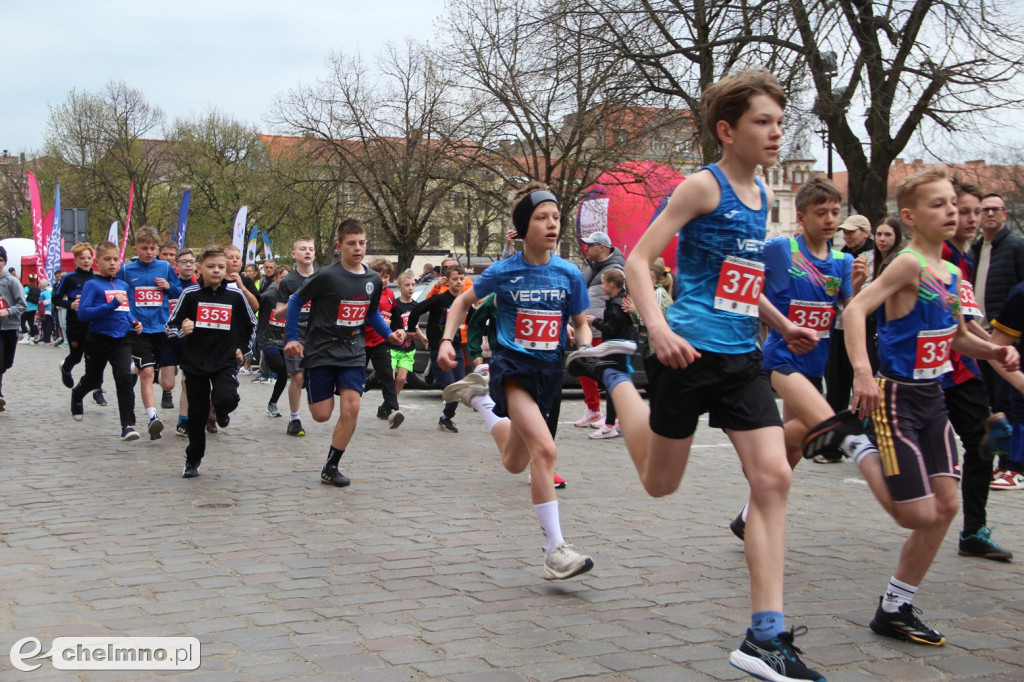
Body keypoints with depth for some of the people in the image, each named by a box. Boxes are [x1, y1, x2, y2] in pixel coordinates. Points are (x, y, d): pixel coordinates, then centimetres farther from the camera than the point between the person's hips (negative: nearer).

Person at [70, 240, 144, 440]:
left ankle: (128, 425, -18)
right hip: (99, 339, -2)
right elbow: (83, 313, -19)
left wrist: (134, 321, 3)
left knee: (124, 377, -18)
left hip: (123, 339, 2)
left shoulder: (124, 285, 7)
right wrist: (111, 305, -26)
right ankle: (76, 396, 55)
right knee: (92, 379, 19)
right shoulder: (92, 285, -9)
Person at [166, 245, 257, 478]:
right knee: (197, 414, 6)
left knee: (227, 399, -26)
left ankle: (222, 411, 13)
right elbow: (170, 326, 0)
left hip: (225, 361, 0)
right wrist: (182, 330, -21)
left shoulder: (235, 295, -1)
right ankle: (193, 460, 25)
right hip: (195, 362, 0)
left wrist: (242, 348, 11)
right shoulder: (190, 294, -3)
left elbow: (251, 324, 16)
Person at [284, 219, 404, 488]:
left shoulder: (373, 280, 3)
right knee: (321, 415, -1)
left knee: (351, 408, -13)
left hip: (353, 352, 3)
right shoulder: (326, 276, -13)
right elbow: (296, 300, -2)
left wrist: (389, 333, 5)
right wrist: (292, 338, -6)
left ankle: (330, 468, 2)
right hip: (320, 352, -3)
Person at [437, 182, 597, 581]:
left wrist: (586, 350, -10)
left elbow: (581, 323, 11)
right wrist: (447, 341, -2)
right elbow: (464, 302, 11)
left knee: (514, 463, 18)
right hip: (512, 366, -4)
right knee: (545, 449, -25)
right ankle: (555, 551, -18)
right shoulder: (503, 272, -6)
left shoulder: (569, 274, -2)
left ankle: (478, 395, 42)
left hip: (549, 371, 4)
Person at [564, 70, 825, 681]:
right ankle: (612, 377, 37)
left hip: (743, 357, 6)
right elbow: (639, 260, -13)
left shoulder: (761, 193, 14)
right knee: (660, 483, 10)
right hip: (690, 352, -6)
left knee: (774, 477, -8)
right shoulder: (704, 185, -9)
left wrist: (783, 326, 27)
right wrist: (657, 326, -27)